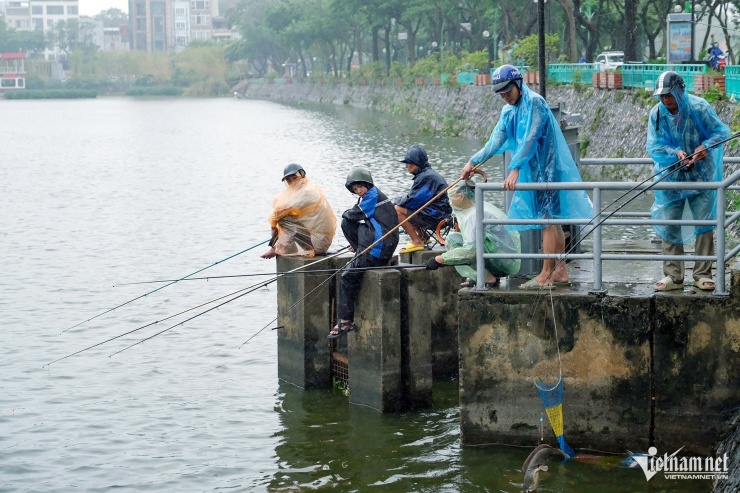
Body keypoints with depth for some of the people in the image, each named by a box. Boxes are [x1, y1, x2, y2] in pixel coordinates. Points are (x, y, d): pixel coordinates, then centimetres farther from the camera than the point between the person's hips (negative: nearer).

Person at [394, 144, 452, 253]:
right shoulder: (429, 174, 17)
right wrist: (398, 201, 9)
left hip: (435, 218, -11)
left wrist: (396, 202, -1)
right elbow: (414, 198, 22)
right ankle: (422, 236, 21)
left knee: (397, 210, -14)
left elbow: (412, 200, -18)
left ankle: (417, 242, -10)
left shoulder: (426, 177, -17)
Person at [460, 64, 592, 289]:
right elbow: (495, 142, 11)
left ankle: (546, 275, -6)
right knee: (551, 220, 12)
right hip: (532, 171, 9)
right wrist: (473, 162, 3)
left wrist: (515, 169, -29)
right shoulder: (508, 112, 11)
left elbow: (530, 139, -23)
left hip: (547, 169, -9)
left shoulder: (535, 103, -15)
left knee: (549, 219, -7)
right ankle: (560, 271, 17)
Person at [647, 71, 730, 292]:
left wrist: (706, 145, -26)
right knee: (669, 227, 3)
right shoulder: (657, 113, -8)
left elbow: (722, 130, -7)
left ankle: (703, 274, 12)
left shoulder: (699, 108, -14)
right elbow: (653, 146, -9)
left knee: (704, 223, 2)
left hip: (701, 176, -2)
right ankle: (673, 276, 11)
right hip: (671, 178, 2)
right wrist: (675, 153, -27)